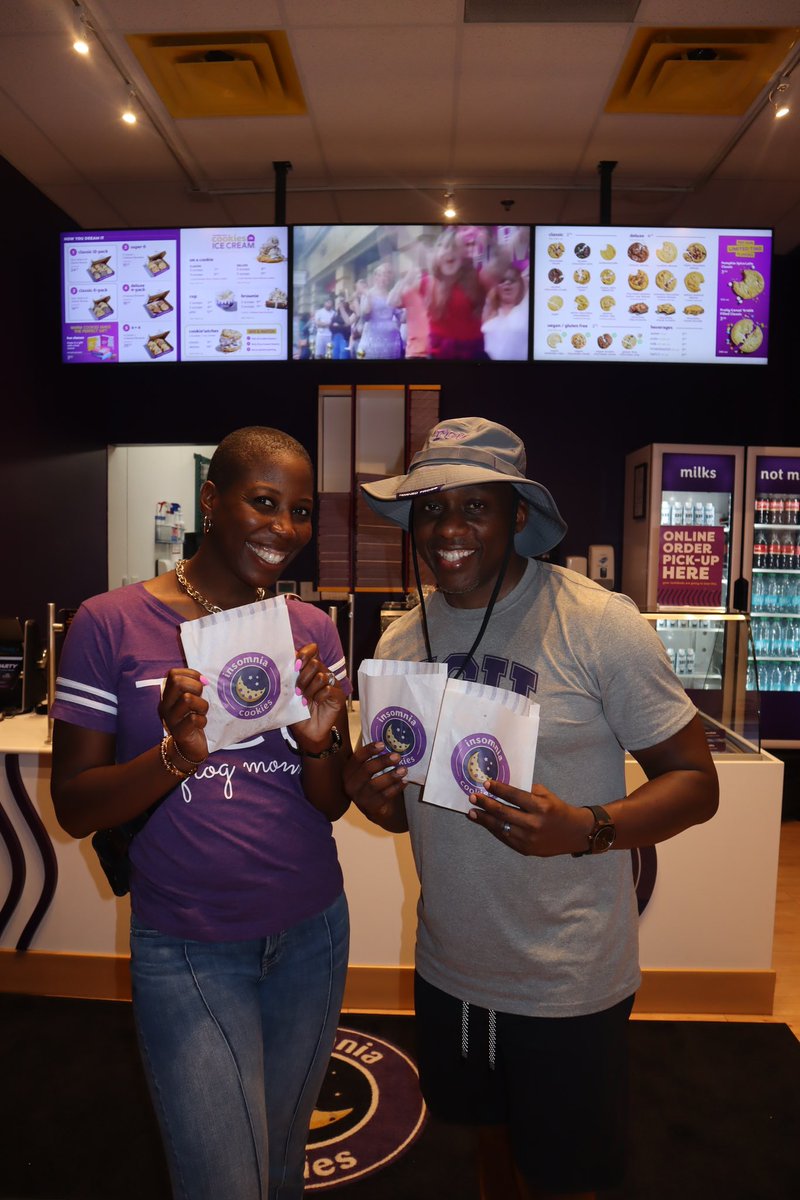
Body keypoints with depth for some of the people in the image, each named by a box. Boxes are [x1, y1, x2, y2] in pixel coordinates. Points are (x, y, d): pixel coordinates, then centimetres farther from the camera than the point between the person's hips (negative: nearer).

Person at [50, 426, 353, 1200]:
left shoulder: (312, 629, 0)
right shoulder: (111, 624, -11)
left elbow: (334, 803, 2)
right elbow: (73, 808, -9)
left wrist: (319, 743, -20)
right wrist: (177, 754, -27)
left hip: (311, 933, 4)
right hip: (187, 953, -4)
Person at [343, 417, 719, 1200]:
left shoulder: (600, 625, -18)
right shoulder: (401, 642, -1)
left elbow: (695, 782, -13)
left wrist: (584, 829, -30)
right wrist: (371, 799, -13)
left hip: (566, 982, -4)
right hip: (449, 966, 5)